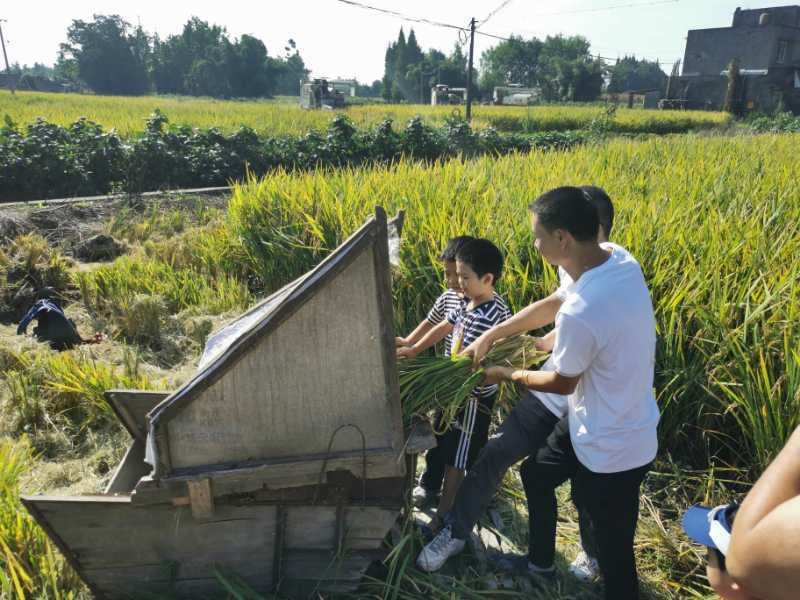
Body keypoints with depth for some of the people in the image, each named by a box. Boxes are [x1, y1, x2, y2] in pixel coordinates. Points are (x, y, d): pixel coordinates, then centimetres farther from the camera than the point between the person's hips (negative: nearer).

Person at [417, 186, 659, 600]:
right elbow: (553, 305, 5)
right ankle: (540, 562, 51)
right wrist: (489, 335, 10)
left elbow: (562, 384, -17)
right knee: (537, 473, 28)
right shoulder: (621, 259, -10)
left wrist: (509, 375, 2)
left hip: (613, 451, -9)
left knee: (613, 552, 12)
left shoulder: (579, 314, -36)